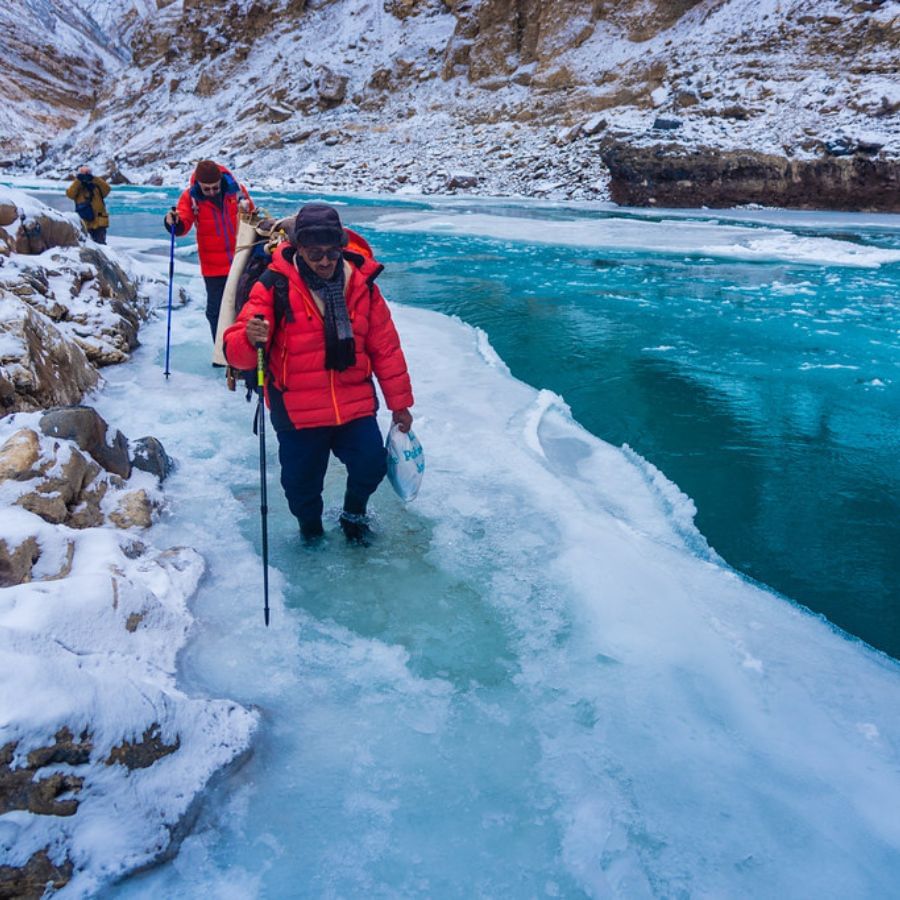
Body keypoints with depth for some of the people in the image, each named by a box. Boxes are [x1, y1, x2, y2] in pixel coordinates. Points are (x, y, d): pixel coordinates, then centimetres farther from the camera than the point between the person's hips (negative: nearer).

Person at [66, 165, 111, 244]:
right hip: (85, 225, 0)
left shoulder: (97, 187, 8)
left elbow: (106, 188, -10)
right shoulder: (77, 189, 8)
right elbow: (70, 194, -11)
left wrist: (94, 179, -17)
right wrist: (78, 181, -15)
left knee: (100, 244, 2)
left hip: (99, 223, 0)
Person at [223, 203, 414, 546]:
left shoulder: (362, 284, -2)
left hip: (355, 406, 2)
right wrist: (250, 338, -39)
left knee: (372, 466, -5)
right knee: (302, 485, 8)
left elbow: (386, 348, 6)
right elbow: (236, 350, -14)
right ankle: (311, 531, 43)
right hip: (298, 412, -2)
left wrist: (399, 403, 10)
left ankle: (354, 514, 32)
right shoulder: (275, 285, -11)